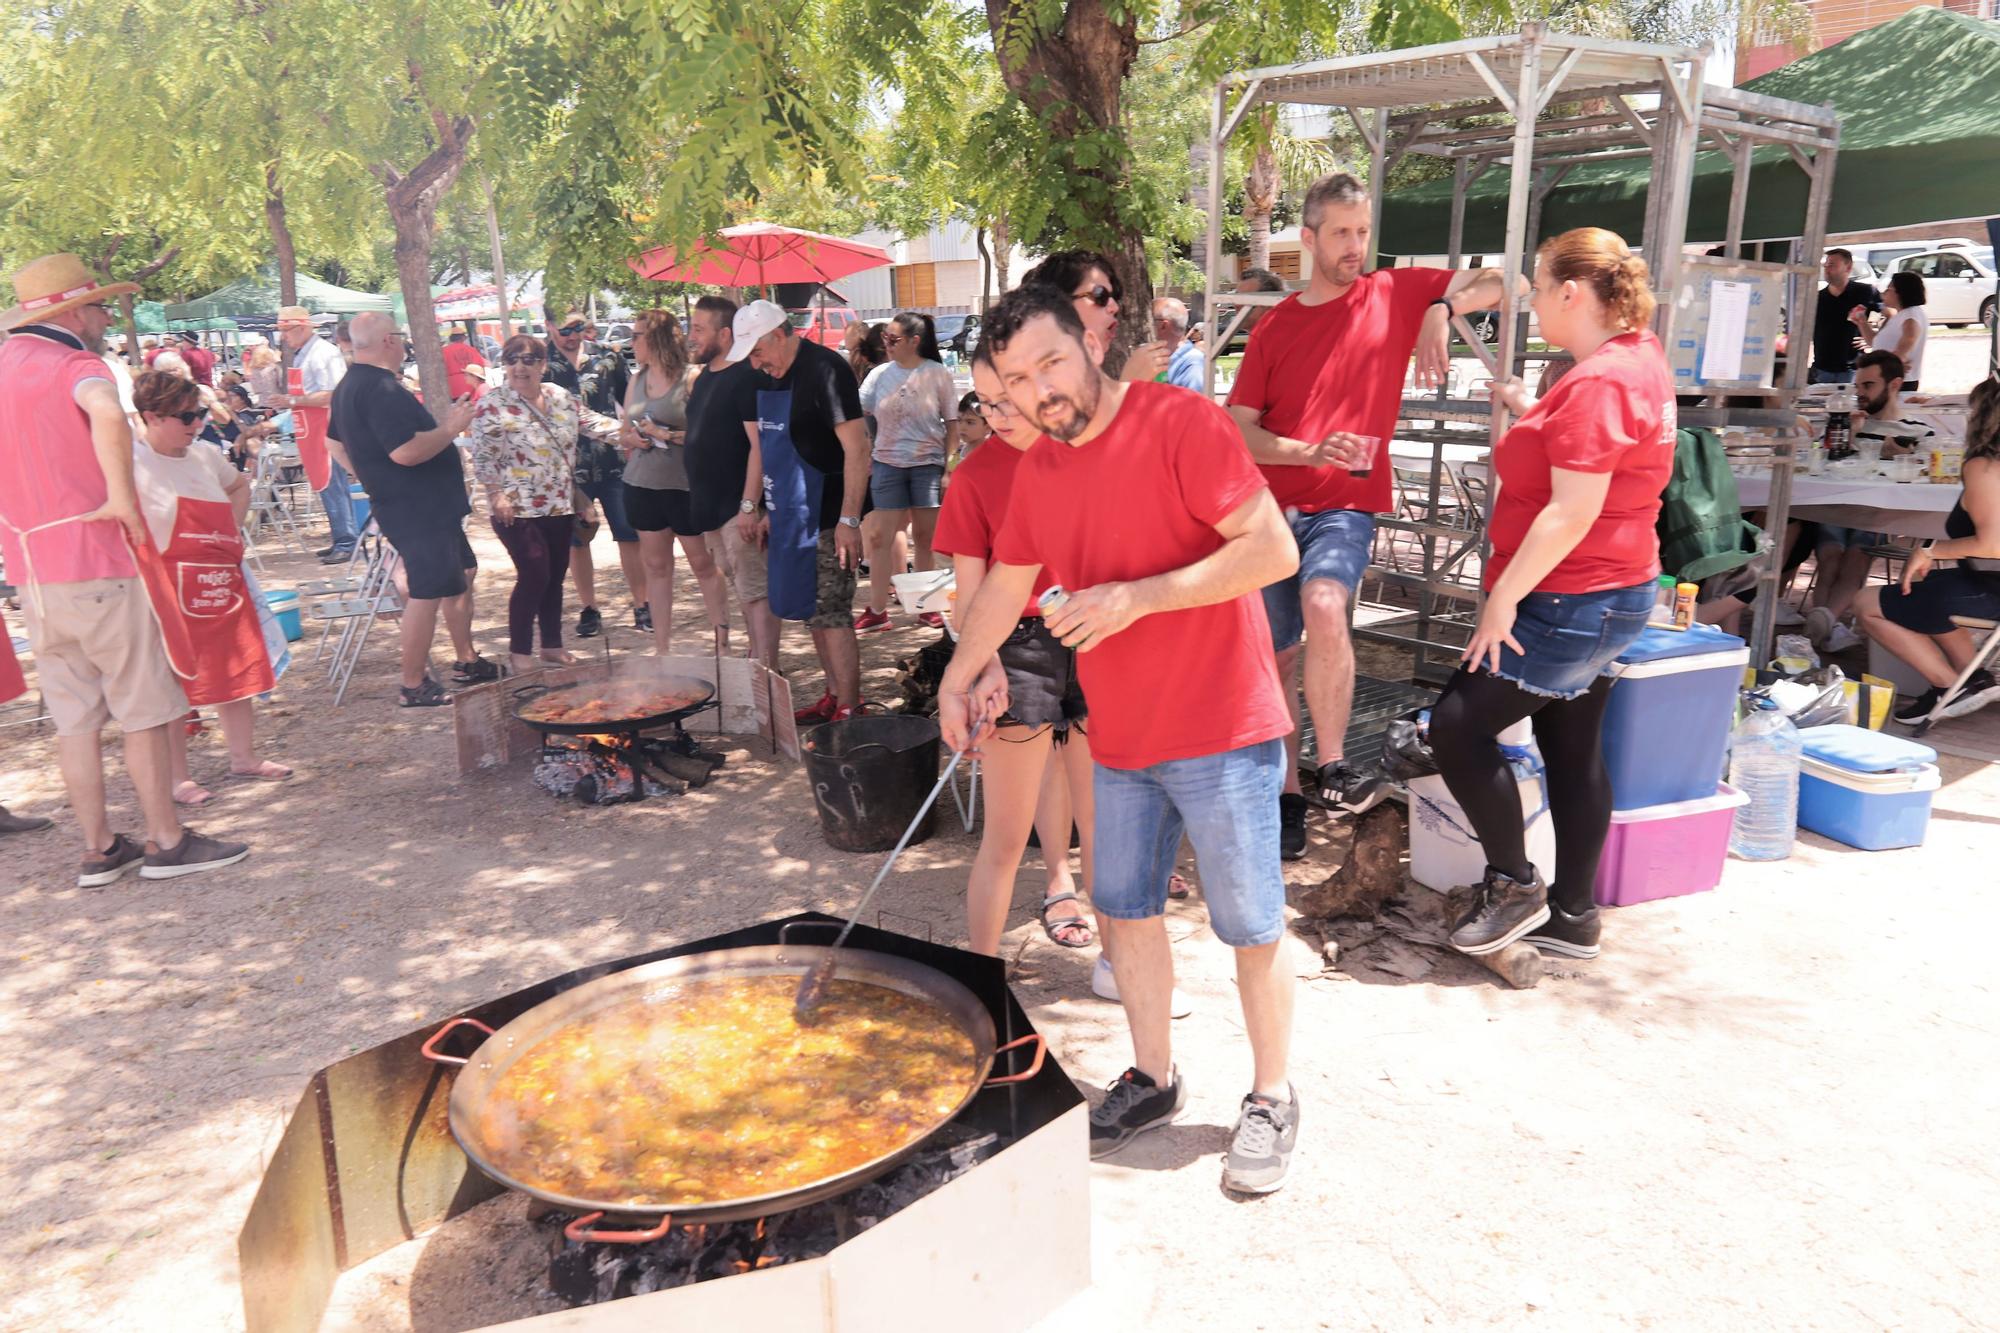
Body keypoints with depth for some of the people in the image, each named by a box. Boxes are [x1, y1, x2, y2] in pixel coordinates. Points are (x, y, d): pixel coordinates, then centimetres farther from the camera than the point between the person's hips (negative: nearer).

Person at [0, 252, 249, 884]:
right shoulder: (75, 366, -10)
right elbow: (107, 415, -34)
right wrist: (121, 497, -23)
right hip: (98, 564, -7)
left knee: (74, 718, 11)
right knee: (144, 710, 2)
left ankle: (98, 849, 17)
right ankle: (167, 843, 7)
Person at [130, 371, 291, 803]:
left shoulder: (207, 455, 7)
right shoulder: (135, 467, -13)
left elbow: (240, 486, 27)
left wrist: (235, 530, 13)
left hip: (224, 582, 7)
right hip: (172, 590, -7)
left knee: (237, 672, 13)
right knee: (174, 684, 1)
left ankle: (243, 756, 27)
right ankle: (177, 777, 11)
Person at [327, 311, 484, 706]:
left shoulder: (349, 387, 13)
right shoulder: (384, 390, -22)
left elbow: (339, 442, 25)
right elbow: (405, 451, -30)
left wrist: (372, 474, 31)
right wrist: (451, 428, -19)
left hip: (428, 507, 11)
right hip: (420, 509, -11)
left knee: (461, 574, 20)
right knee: (427, 593, -5)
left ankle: (467, 662, 29)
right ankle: (415, 686, 2)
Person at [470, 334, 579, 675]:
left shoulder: (561, 397, 6)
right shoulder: (492, 405, -10)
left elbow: (573, 447, 15)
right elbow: (483, 458, -11)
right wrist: (497, 496, -17)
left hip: (559, 506, 6)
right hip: (518, 509, -6)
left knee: (555, 577, 11)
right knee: (534, 576, -8)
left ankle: (552, 645, 23)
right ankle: (519, 650, 6)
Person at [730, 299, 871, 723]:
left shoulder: (825, 369, -16)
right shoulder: (768, 377, 12)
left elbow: (857, 449, -20)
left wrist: (849, 519, -24)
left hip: (828, 514, -9)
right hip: (792, 513, 9)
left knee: (830, 612, -7)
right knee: (813, 611, 14)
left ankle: (849, 711, 0)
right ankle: (834, 697, 25)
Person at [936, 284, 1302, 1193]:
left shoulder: (1180, 424, -16)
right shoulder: (1038, 470, 7)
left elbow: (1273, 548, -22)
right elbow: (1005, 583, 20)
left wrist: (1135, 596, -25)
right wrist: (957, 681, 17)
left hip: (1222, 730, -7)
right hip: (1120, 739, 7)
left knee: (1250, 927, 5)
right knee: (1124, 911, 16)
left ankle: (1270, 1100, 26)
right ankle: (1153, 1081, 36)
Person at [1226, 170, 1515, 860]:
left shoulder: (1396, 293, 6)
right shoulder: (1273, 327, 8)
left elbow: (1502, 283, 9)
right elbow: (1240, 429, 2)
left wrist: (1442, 308, -10)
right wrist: (1309, 452, -15)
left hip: (1346, 503, -2)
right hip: (1274, 506, 3)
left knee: (1324, 605, -32)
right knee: (1277, 656, 7)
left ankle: (1332, 765, -19)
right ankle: (1289, 791, 22)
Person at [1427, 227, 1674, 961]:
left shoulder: (1599, 381, -21)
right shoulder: (1638, 353, 10)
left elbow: (1572, 513, -26)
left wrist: (1502, 597, -21)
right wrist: (1527, 412, 13)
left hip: (1571, 602, -10)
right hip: (1605, 596, 10)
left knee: (1458, 725, -5)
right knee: (1573, 750, 14)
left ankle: (1513, 886, 8)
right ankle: (1572, 917, 22)